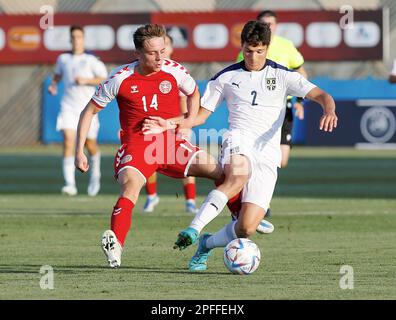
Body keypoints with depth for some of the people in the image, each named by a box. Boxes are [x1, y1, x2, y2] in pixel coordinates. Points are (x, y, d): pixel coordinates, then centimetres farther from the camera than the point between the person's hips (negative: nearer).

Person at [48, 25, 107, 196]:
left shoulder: (91, 60, -3)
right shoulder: (63, 59, 8)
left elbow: (104, 79, -6)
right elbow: (58, 73, 27)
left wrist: (86, 80, -18)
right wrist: (53, 84, 8)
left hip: (87, 107, -2)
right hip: (68, 106, 2)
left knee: (90, 144, 8)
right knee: (68, 141, -17)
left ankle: (95, 174, 40)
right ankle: (70, 184, -22)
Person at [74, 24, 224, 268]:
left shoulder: (174, 71, -1)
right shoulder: (120, 79, -7)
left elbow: (194, 93, 22)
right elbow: (89, 112, 3)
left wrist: (190, 119, 4)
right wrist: (80, 151, -2)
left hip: (171, 142, 3)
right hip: (137, 145, -3)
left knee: (221, 172, -8)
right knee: (130, 186, -33)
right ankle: (115, 247, -42)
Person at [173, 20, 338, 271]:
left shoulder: (282, 76, 8)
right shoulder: (227, 77, 12)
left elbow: (321, 95, 0)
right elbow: (201, 115, 14)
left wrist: (329, 111, -25)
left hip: (268, 153, 1)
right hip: (239, 140, -1)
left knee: (247, 228, -12)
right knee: (238, 175, -41)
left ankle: (207, 244, 18)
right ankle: (194, 229, -43)